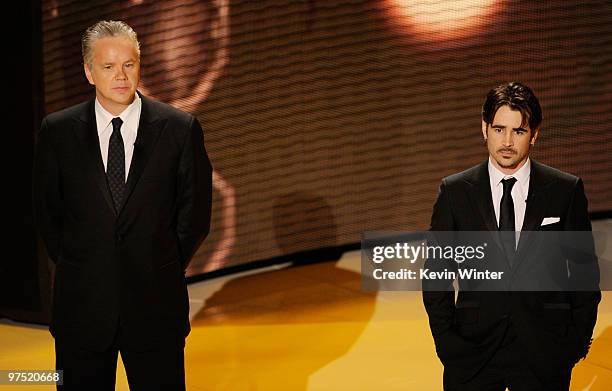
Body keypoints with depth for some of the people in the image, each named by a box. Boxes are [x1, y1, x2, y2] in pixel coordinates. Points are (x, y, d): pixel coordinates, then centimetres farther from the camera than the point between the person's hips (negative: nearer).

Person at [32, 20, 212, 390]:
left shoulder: (181, 128, -2)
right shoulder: (57, 131, 1)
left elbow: (196, 211, 5)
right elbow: (47, 210, 10)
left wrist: (162, 271, 4)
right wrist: (75, 269, 7)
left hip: (155, 304, -1)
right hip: (82, 304, 1)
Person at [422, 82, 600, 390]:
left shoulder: (567, 190, 0)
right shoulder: (454, 191, 1)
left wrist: (577, 341, 0)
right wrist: (446, 340, -3)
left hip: (545, 353, 0)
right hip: (473, 350, 0)